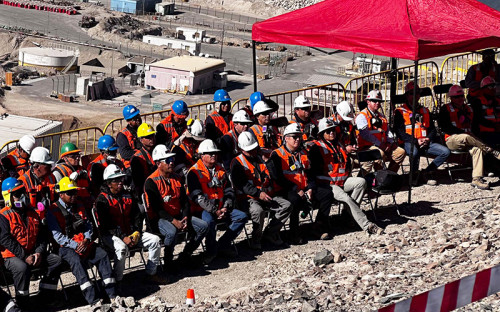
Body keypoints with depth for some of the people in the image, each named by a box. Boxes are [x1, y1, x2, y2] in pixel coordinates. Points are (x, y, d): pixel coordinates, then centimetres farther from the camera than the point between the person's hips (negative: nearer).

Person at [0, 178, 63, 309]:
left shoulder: (32, 213, 14)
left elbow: (42, 235, 13)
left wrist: (39, 252, -6)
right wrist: (25, 257, -21)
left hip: (33, 254, 7)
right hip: (13, 256, -6)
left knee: (56, 260, -10)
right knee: (22, 268, -37)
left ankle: (47, 296, -1)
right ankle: (22, 304, -21)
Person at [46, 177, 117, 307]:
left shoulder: (79, 206, 16)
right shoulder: (54, 211, -4)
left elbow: (88, 225, 14)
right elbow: (57, 235, -11)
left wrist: (86, 240, -7)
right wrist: (74, 245, -20)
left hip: (83, 243, 6)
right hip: (66, 247, -6)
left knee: (102, 254, -18)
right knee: (76, 260, -35)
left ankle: (112, 295, -19)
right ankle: (93, 300, -44)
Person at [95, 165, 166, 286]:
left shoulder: (127, 196, 13)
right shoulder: (102, 200, -8)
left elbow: (137, 216, 13)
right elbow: (106, 224, -16)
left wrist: (136, 233, -6)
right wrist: (123, 237, -23)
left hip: (130, 233, 7)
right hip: (111, 235, -7)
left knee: (155, 240, -7)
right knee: (122, 248, -38)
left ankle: (151, 274, 2)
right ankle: (117, 280, -25)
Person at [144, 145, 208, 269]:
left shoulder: (176, 179, 12)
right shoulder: (151, 182, -11)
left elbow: (185, 201, 11)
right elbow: (156, 208, -16)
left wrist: (185, 219, -7)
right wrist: (173, 221, -24)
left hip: (178, 216, 7)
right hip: (159, 219, -7)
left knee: (203, 226, -8)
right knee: (172, 231, -38)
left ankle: (185, 255, 5)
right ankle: (168, 259, -13)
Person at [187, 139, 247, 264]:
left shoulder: (220, 170, 16)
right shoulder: (194, 172, -6)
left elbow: (229, 191, 15)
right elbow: (197, 196, -15)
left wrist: (226, 208, -5)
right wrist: (214, 211, -21)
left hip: (221, 209, 7)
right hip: (202, 210, -7)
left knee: (242, 216, -10)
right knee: (209, 221, -38)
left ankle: (223, 244, -5)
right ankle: (211, 250, -15)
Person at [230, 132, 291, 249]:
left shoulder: (260, 159, 19)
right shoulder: (237, 163, -1)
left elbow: (269, 178, 27)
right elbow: (242, 184, -13)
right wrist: (258, 194, -22)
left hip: (267, 196, 6)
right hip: (248, 199, -6)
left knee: (287, 205, -13)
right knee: (258, 211, -37)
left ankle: (270, 233, -8)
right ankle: (256, 239, -14)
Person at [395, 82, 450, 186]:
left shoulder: (425, 111, 23)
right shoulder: (400, 112, 7)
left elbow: (432, 129, 20)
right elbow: (400, 133, -4)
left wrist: (428, 139, -3)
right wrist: (416, 141, -15)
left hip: (426, 142, 5)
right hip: (409, 143, -5)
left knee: (446, 152, -18)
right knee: (415, 152, -40)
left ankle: (427, 172, -1)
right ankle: (414, 173, -9)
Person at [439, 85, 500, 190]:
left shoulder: (468, 109, 22)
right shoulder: (446, 109, 5)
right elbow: (444, 127, -8)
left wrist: (474, 135, -1)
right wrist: (463, 133, -15)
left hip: (467, 142, 4)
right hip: (452, 140, -4)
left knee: (477, 149, -31)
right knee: (467, 138, -38)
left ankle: (477, 179, -42)